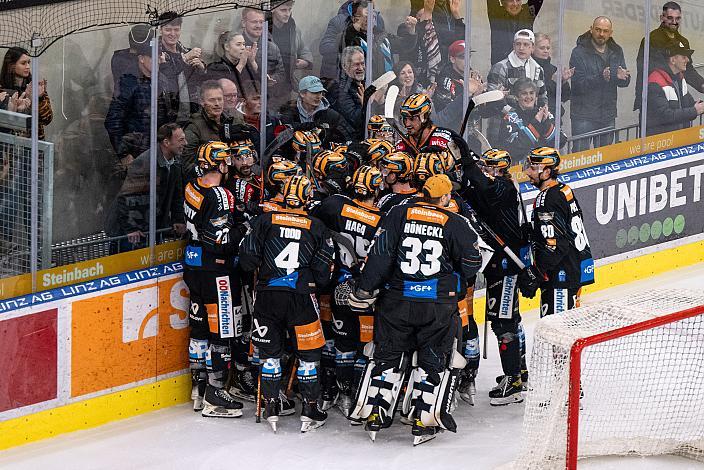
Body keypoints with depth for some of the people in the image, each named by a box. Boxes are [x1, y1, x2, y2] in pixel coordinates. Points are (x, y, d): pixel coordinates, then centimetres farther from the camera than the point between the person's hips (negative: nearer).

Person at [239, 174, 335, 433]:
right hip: (302, 295, -1)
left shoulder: (265, 221, 1)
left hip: (268, 295, 1)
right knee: (308, 352, 9)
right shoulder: (316, 227, 2)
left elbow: (247, 258, 0)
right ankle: (310, 409, 10)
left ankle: (271, 407, 13)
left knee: (270, 351, 12)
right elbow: (323, 270, 2)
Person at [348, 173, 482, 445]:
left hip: (397, 300, 2)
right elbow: (472, 264, 2)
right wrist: (455, 276, 24)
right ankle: (423, 421, 3)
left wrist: (364, 290, -2)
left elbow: (379, 253, -5)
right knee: (433, 360, 8)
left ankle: (373, 414, 11)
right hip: (439, 305, -2)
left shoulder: (399, 215, 0)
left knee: (388, 354, 13)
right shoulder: (455, 224, -3)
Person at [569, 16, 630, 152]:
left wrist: (621, 78, -18)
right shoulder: (579, 52, -7)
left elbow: (625, 82, 7)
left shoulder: (616, 52, 10)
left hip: (608, 115, 5)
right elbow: (578, 83, -17)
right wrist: (600, 78, -31)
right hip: (584, 115, -5)